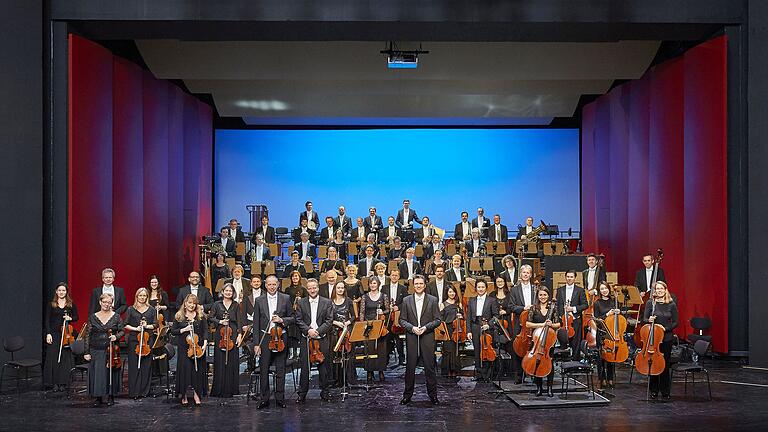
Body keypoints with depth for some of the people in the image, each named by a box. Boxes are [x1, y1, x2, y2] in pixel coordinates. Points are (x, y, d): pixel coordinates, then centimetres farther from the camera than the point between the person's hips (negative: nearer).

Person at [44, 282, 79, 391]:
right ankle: (54, 382, 2)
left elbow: (76, 317, 12)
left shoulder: (71, 304, 6)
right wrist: (48, 333, -9)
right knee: (53, 357, -4)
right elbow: (47, 320, 1)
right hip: (54, 334, -1)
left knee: (65, 357, 1)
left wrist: (70, 318, -9)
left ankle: (63, 382, 8)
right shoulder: (51, 305, 3)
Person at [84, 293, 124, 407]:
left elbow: (121, 331, 9)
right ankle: (97, 397, 10)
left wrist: (116, 336, -14)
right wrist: (87, 352, 2)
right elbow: (88, 335, 6)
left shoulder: (116, 316, 4)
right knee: (96, 374, -1)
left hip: (111, 350, 0)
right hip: (96, 350, 1)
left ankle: (111, 396, 15)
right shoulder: (93, 317, 5)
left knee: (111, 373, 2)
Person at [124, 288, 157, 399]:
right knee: (134, 366, -4)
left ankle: (144, 391, 8)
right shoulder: (131, 310, 7)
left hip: (148, 340, 1)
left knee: (146, 366, 0)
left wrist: (147, 326, -9)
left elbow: (155, 325, 8)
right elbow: (126, 325, 4)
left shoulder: (152, 310, 10)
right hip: (134, 340, -1)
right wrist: (135, 328, -10)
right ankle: (134, 392, 0)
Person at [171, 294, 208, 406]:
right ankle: (184, 395, 5)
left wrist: (205, 344, -9)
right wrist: (183, 330, -11)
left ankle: (196, 393, 12)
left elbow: (205, 331, 3)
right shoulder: (178, 316, 5)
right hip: (184, 348, -1)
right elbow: (173, 331, 6)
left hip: (198, 346, 1)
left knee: (198, 370, 1)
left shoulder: (201, 316, 5)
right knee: (184, 370, -4)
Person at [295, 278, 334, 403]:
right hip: (306, 339, 0)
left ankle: (324, 391, 17)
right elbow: (298, 320, 1)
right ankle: (302, 393, 6)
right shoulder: (301, 303, 7)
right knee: (305, 366, 0)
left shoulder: (327, 302, 4)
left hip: (322, 339, 0)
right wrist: (308, 330, -15)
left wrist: (318, 331, -14)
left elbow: (329, 321, -2)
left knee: (323, 366, 5)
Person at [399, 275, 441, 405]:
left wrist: (426, 327, -13)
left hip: (427, 337, -1)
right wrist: (412, 328, -11)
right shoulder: (406, 300, 7)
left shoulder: (433, 300, 4)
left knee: (429, 367, 1)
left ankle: (433, 395, 10)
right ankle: (407, 395, 13)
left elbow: (437, 320, 3)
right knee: (410, 367, 3)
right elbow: (402, 320, 6)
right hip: (411, 338, 1)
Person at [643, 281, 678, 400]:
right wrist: (649, 320, -20)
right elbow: (644, 320, 2)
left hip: (666, 338, 0)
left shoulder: (671, 305, 2)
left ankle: (665, 392, 13)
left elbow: (675, 322, 4)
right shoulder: (650, 303, 2)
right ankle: (654, 391, 15)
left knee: (665, 365, 2)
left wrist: (666, 328, -12)